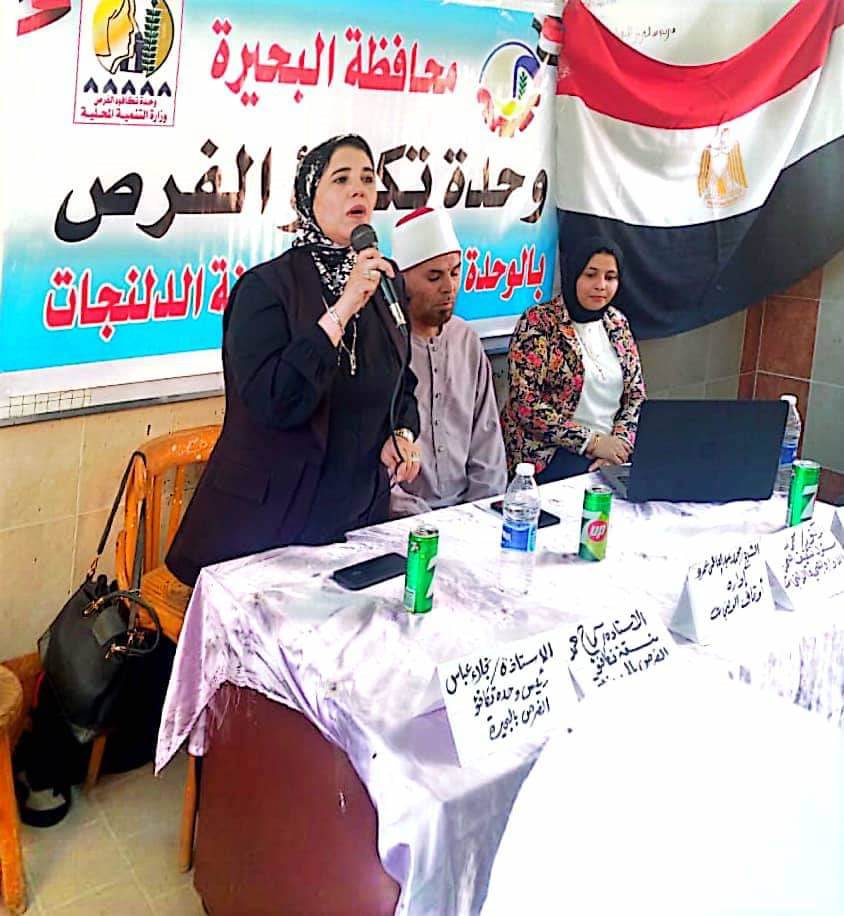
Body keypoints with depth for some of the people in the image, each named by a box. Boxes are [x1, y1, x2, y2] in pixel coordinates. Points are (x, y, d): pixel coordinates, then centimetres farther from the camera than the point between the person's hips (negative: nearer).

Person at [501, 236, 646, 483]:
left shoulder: (616, 322, 11)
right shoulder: (538, 323, -7)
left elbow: (636, 393, 13)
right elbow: (525, 404, -14)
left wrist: (620, 441, -7)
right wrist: (592, 442, -16)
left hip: (611, 447, 6)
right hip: (549, 452, -6)